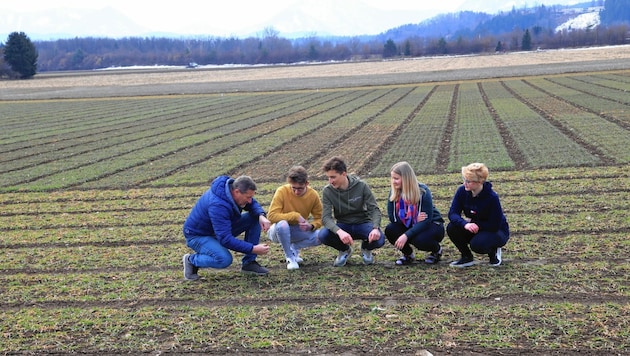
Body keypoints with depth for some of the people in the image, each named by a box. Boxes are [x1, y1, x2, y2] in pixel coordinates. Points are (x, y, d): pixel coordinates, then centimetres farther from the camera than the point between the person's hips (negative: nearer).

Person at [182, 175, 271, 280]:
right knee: (225, 260, -35)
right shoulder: (217, 205, -37)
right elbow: (225, 239, -38)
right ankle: (191, 260, -5)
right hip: (198, 236, -8)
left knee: (255, 218, -8)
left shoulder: (233, 187, -13)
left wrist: (261, 216, -18)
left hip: (222, 229, 8)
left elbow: (253, 204, 5)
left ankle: (249, 263, 0)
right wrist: (253, 249, -38)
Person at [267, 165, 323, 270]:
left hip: (298, 231, 3)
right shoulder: (282, 192, -22)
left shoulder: (313, 195, -12)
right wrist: (295, 216, -30)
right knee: (282, 224, -39)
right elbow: (272, 216, -28)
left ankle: (294, 248, 5)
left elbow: (319, 218, -4)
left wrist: (311, 226, -26)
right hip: (278, 230, -3)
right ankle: (290, 257, -15)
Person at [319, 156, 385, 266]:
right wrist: (339, 231, -42)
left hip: (362, 224, -1)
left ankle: (366, 248, 9)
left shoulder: (361, 186, -14)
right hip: (342, 226, 1)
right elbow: (326, 217, -21)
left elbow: (374, 209, -13)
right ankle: (345, 250, 5)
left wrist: (375, 228, -35)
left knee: (379, 239, -32)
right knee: (323, 235, -31)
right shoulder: (327, 191, -13)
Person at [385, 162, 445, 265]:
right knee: (389, 230, -23)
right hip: (410, 225, 4)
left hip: (432, 225, -4)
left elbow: (426, 221, -27)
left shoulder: (422, 191, -24)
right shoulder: (394, 192, -10)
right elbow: (392, 217, -10)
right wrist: (412, 219, -23)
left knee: (419, 239, -36)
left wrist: (406, 235, -36)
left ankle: (437, 250, 1)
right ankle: (408, 254, 4)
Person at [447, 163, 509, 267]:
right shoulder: (462, 191, -14)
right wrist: (465, 224, -38)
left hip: (497, 232, -5)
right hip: (474, 229, 5)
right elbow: (452, 213, -18)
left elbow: (495, 225, -24)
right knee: (452, 228, -21)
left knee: (477, 244, -35)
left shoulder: (492, 197, -28)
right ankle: (467, 257, 1)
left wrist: (472, 222, -21)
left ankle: (493, 251, 2)